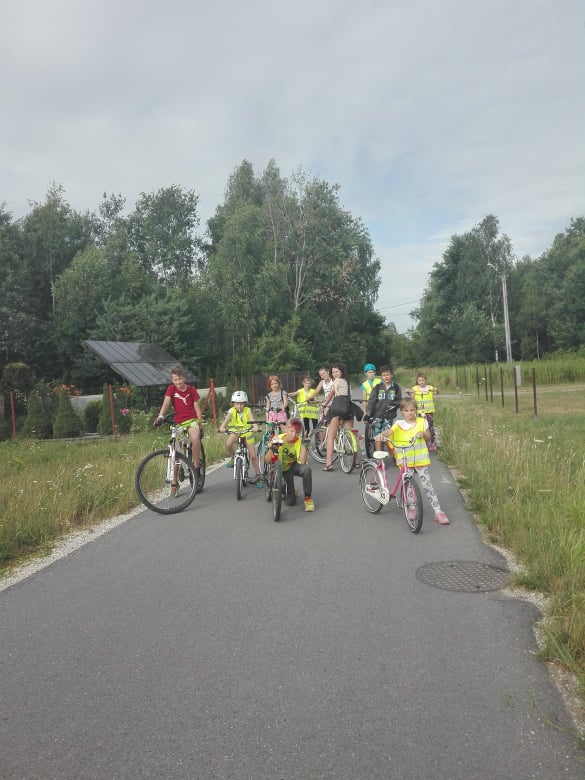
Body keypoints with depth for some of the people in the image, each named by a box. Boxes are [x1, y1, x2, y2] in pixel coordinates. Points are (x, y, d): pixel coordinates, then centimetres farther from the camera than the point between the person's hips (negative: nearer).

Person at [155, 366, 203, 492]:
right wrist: (160, 416, -34)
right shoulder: (171, 389, -1)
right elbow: (166, 402, -16)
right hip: (178, 423, 2)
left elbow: (197, 408, 1)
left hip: (192, 420, -2)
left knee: (195, 439, -34)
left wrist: (201, 425, -2)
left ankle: (196, 468, -17)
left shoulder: (191, 389, -2)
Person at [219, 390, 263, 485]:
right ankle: (233, 457, 0)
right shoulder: (232, 411, -15)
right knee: (228, 444, -32)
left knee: (253, 456, -2)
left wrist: (255, 427, -51)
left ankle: (258, 475, 16)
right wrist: (222, 427, -51)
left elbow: (252, 420, -30)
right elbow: (226, 419, -30)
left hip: (247, 433, 0)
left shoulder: (247, 410, -15)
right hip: (235, 432, 1)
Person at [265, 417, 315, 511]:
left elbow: (302, 462, -32)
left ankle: (308, 498, -17)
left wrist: (303, 445, -37)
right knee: (290, 502, -8)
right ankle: (289, 490, 31)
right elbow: (267, 461, -21)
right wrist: (272, 448, -38)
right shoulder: (278, 439, -20)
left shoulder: (299, 441, -21)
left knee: (306, 469, -37)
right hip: (283, 469, 0)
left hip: (294, 466, 0)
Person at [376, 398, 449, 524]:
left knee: (427, 484, -4)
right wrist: (381, 434, -43)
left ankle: (438, 512, 0)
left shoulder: (422, 422, 4)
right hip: (404, 460, 0)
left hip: (420, 458, 0)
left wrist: (423, 434, -13)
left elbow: (428, 438, 10)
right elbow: (389, 431, -20)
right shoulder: (399, 425, -2)